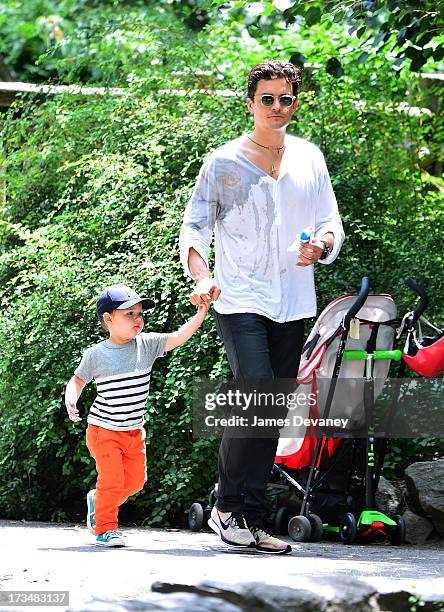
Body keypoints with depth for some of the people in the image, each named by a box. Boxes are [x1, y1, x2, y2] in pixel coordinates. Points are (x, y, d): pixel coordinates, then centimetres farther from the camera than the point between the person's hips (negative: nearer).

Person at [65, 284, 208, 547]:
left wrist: (200, 315, -23)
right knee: (112, 480, -8)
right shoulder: (96, 355, -11)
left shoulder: (147, 345, -3)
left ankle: (98, 501, 35)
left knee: (135, 480, 11)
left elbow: (178, 337, -11)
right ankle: (105, 528, 9)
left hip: (135, 431, 5)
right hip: (104, 431, -5)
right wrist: (71, 401, -17)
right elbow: (78, 380, 2)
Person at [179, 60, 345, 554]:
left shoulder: (309, 159, 11)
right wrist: (202, 277, -17)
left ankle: (249, 521, 14)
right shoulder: (223, 162, 1)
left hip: (292, 303, 4)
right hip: (239, 299, -4)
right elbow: (194, 227, 1)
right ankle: (228, 508, -7)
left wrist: (321, 246, -10)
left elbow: (331, 223, 14)